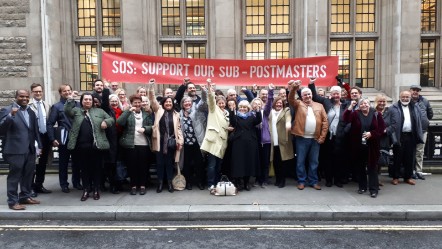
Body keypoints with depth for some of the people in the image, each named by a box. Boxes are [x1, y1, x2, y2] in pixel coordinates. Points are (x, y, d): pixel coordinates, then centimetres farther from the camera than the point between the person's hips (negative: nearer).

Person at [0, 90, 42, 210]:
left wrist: (38, 145, 12)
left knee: (28, 174, 13)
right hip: (15, 150, -6)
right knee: (14, 176, 1)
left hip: (30, 150, 6)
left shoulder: (31, 112, 14)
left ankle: (25, 197, 27)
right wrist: (11, 115, -27)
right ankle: (13, 201, 9)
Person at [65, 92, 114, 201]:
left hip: (97, 145, 0)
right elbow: (67, 111, -5)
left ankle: (96, 190, 17)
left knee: (97, 167, 5)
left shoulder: (99, 111, 12)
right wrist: (70, 100, -15)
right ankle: (86, 190, 18)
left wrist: (106, 122, -11)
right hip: (82, 146, 0)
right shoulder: (76, 110, 12)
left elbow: (111, 119, 10)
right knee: (84, 168, 9)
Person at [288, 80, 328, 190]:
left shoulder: (319, 106, 10)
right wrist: (294, 88, -33)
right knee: (300, 161, 5)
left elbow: (325, 121, 5)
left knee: (314, 161, 10)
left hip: (315, 138, 2)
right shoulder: (298, 104, 5)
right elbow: (290, 99, -15)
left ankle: (313, 181, 22)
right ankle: (301, 181, 17)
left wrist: (322, 136, -2)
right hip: (301, 138, -2)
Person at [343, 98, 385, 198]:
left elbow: (381, 128, 1)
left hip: (372, 146, -1)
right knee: (360, 167, 10)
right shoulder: (355, 114, 3)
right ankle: (362, 187, 23)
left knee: (372, 166, 2)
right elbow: (346, 119, -15)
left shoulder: (376, 114, 2)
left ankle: (373, 189, 8)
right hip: (358, 145, 1)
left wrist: (371, 133, -14)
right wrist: (350, 107, -24)